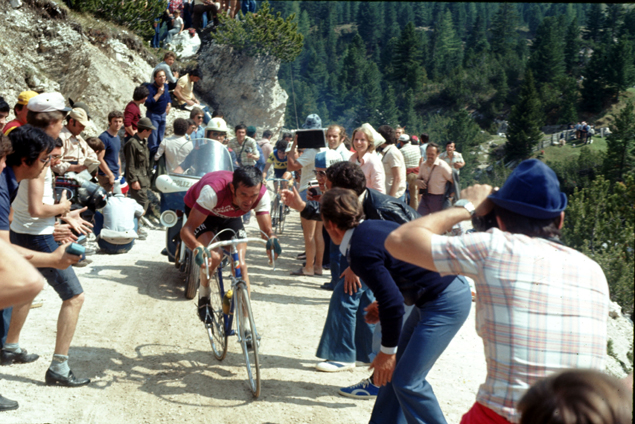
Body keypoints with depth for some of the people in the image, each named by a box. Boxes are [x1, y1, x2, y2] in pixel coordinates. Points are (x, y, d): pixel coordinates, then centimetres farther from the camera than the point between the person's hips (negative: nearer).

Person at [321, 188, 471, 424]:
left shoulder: (360, 251, -20)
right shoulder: (375, 226, 8)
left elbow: (392, 303, -23)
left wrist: (387, 351, -11)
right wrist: (383, 304, 16)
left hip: (446, 304, -10)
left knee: (407, 381, -7)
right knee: (394, 369, 15)